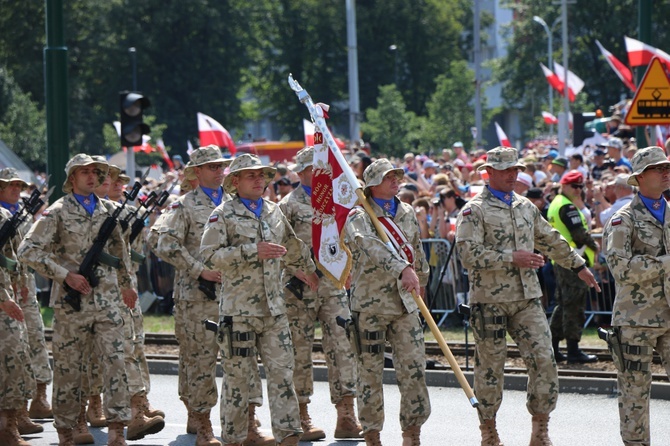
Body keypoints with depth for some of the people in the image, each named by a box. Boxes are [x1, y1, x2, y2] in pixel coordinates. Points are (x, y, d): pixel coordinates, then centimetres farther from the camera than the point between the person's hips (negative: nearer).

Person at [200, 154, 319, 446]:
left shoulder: (274, 212, 15)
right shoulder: (223, 214, -2)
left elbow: (292, 247, 33)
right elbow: (209, 256, -14)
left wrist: (308, 271, 45)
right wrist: (253, 251, -19)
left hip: (274, 309, 5)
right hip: (239, 309, -5)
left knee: (282, 372, -2)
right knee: (238, 375, 1)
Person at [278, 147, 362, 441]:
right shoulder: (289, 205, -3)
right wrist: (296, 270, -17)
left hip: (333, 285, 5)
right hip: (300, 288, -5)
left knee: (343, 346, -4)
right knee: (300, 352, 1)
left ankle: (346, 418, -3)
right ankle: (302, 419, 9)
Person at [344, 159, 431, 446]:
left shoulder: (407, 213, 13)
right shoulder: (359, 216, -8)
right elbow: (371, 246, -27)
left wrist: (420, 280, 33)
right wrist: (403, 268, -40)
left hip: (405, 303, 5)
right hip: (370, 302, -5)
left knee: (414, 367, -1)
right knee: (370, 370, 2)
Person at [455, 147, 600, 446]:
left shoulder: (526, 207, 15)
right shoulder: (474, 210, -5)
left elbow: (552, 241, 29)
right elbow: (469, 253, -17)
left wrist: (578, 265, 34)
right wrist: (512, 258, -20)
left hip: (527, 298, 5)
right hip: (490, 300, -5)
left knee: (543, 359, -5)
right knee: (490, 366, 2)